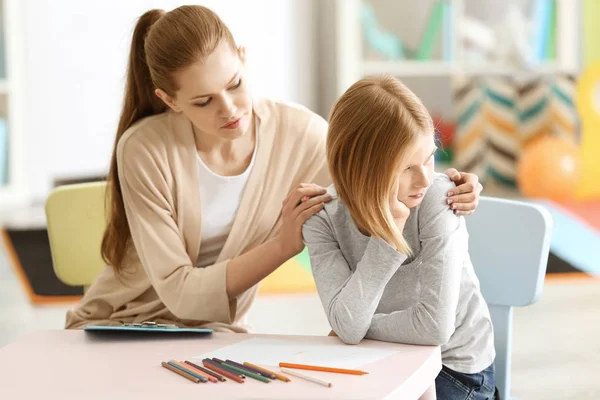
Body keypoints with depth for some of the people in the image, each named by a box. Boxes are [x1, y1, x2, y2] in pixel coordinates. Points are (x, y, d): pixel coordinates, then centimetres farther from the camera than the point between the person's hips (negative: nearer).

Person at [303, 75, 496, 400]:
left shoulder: (438, 197, -23)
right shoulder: (323, 218, -13)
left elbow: (434, 326, -27)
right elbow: (346, 326, -25)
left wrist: (358, 326, -14)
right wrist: (389, 229, -29)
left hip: (454, 367, -3)